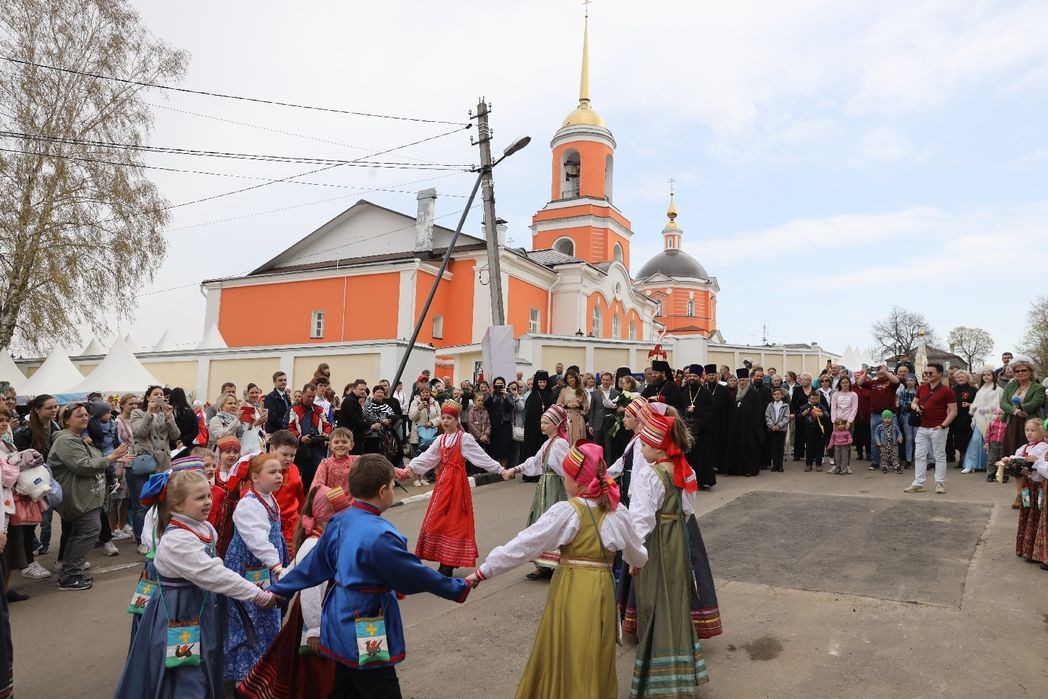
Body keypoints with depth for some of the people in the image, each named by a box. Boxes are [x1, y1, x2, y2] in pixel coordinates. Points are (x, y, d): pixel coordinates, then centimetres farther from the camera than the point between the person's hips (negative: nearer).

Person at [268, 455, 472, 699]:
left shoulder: (339, 523, -1)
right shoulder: (380, 535, -27)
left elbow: (313, 565, 8)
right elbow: (415, 576, -18)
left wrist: (279, 590, 23)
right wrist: (461, 588, -5)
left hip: (342, 626, 9)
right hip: (366, 635, -9)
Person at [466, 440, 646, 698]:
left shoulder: (566, 512, -15)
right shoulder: (617, 512, 0)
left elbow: (523, 544, -16)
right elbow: (635, 550, 17)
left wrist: (483, 571, -10)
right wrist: (637, 564, 41)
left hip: (572, 589, -4)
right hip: (603, 588, 5)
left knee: (566, 656, 12)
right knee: (596, 658, 19)